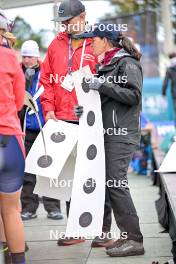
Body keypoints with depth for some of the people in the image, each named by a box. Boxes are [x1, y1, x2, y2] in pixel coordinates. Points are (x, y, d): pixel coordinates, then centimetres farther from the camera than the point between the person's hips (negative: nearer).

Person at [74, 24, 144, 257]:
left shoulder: (127, 62, -6)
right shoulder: (106, 64, 21)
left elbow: (134, 95, -16)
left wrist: (103, 85, -18)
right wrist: (86, 108, 7)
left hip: (121, 134, -9)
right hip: (108, 132, 9)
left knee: (115, 183, -13)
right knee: (109, 183, 6)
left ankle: (134, 240, -9)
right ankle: (126, 236, 11)